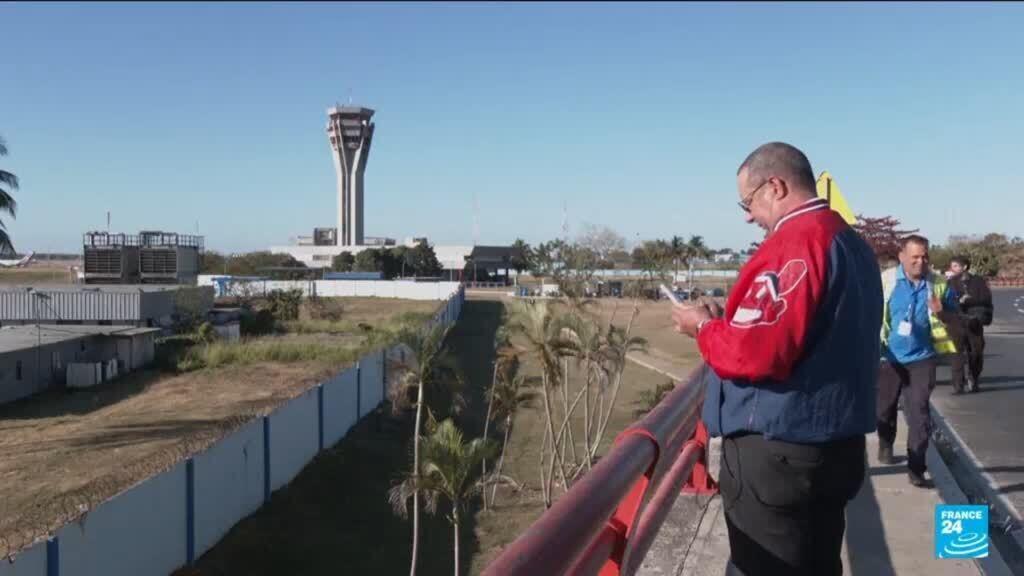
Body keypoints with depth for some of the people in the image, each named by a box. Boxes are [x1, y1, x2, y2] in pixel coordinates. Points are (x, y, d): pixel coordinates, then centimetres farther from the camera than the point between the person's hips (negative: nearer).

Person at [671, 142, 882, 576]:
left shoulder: (795, 241, -19)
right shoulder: (851, 242, 12)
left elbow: (756, 353, -26)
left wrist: (705, 327, -7)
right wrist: (726, 322, 13)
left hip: (780, 453, -10)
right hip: (834, 443, 10)